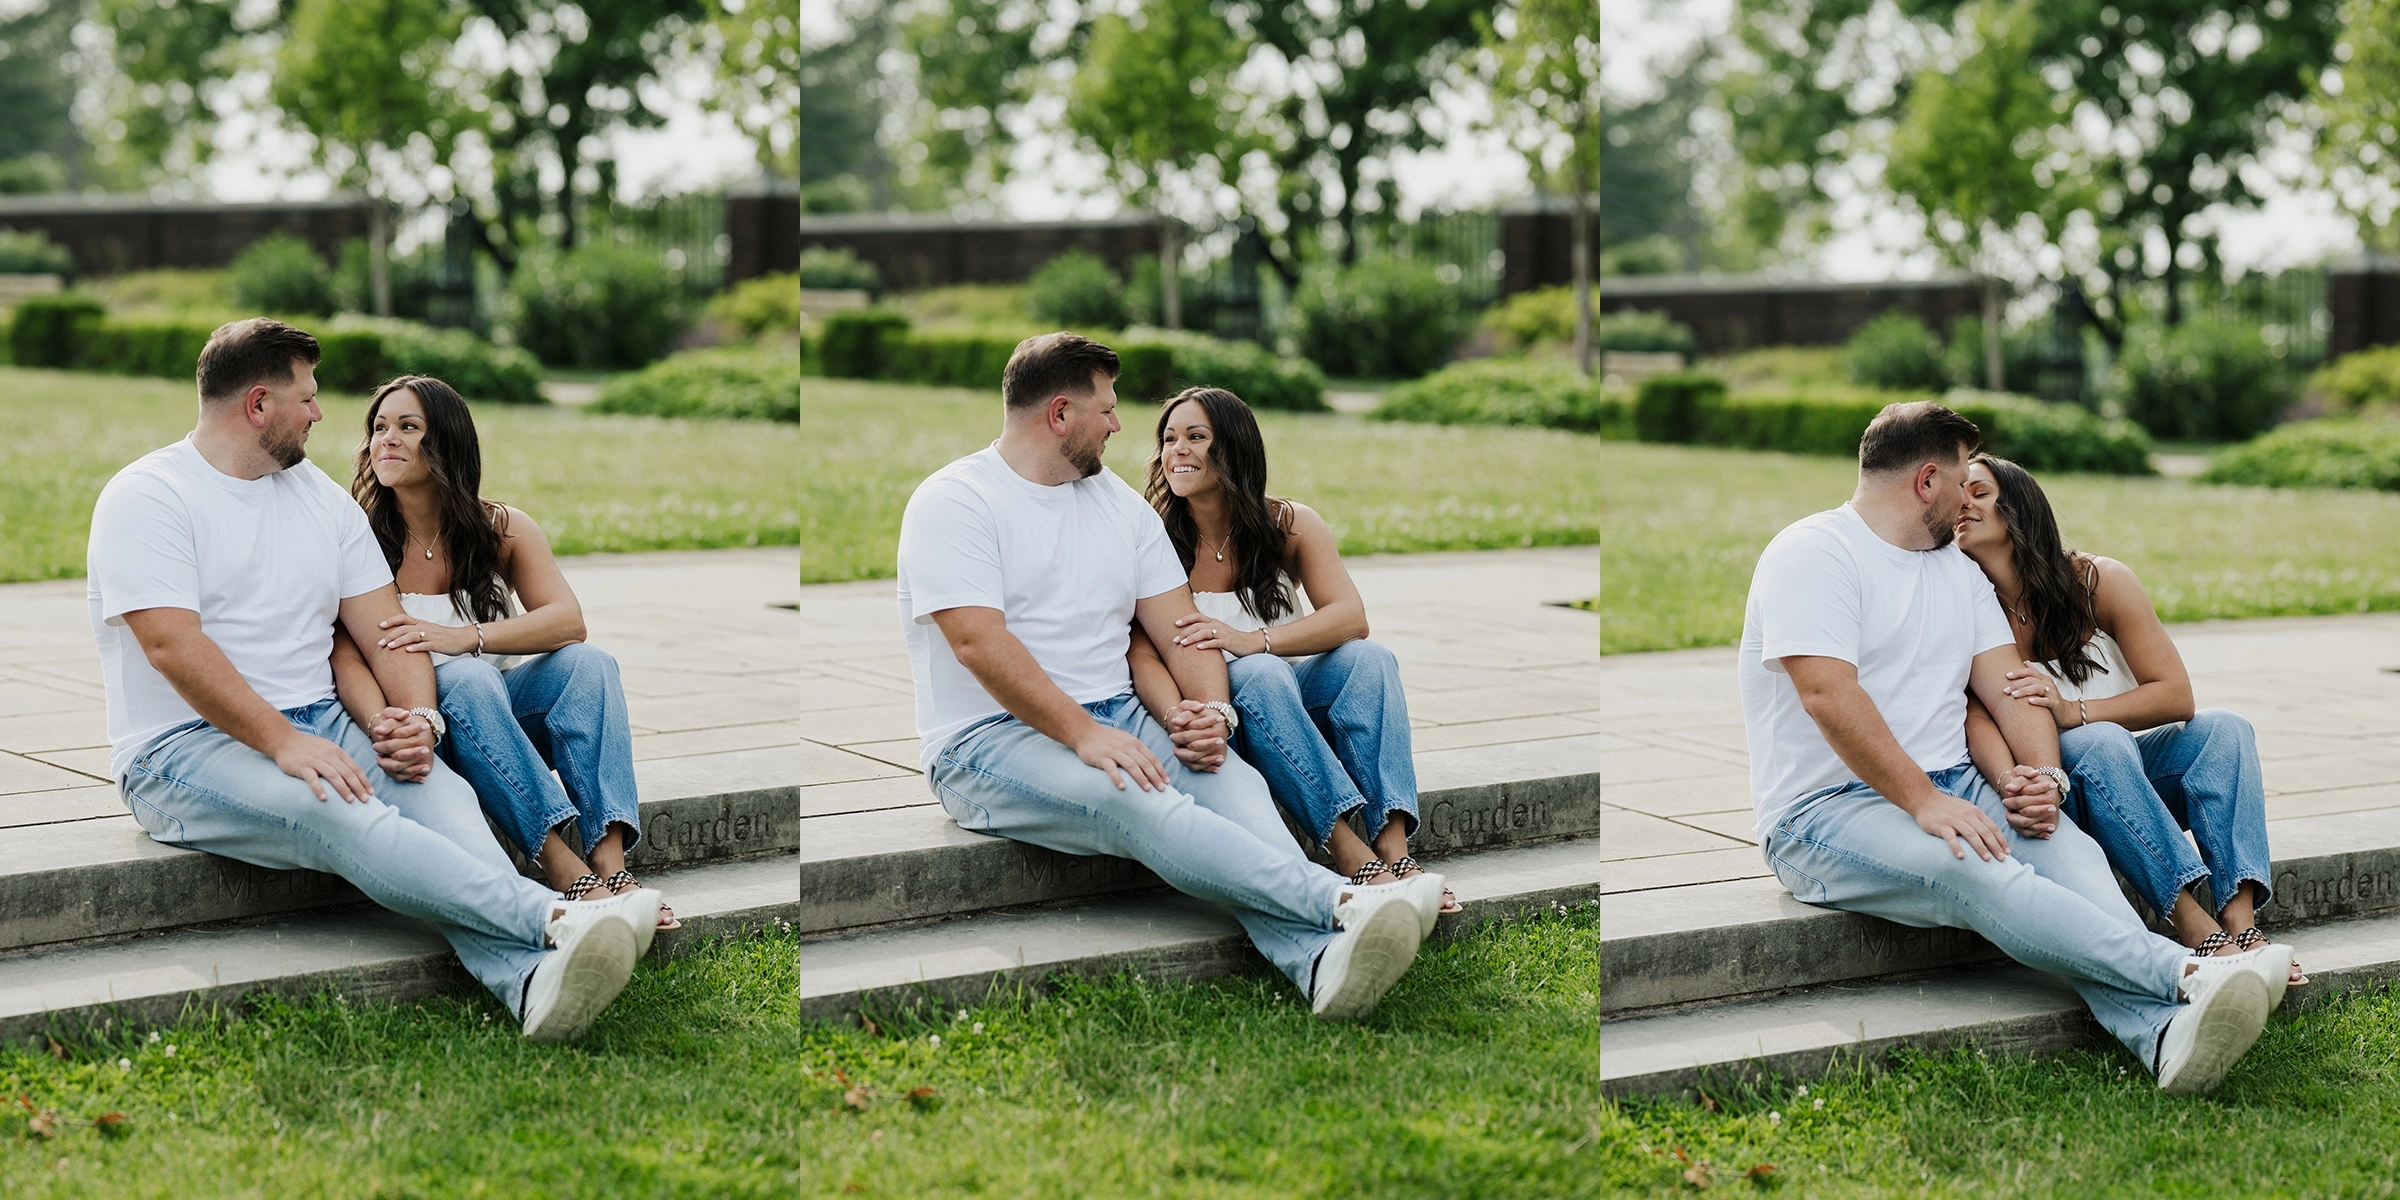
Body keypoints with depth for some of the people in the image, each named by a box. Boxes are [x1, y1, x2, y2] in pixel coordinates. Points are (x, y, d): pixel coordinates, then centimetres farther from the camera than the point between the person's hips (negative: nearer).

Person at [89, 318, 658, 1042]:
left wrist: (419, 716, -8)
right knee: (337, 812, -35)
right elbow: (173, 645, -16)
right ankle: (555, 919, -52)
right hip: (186, 745, -6)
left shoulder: (321, 497, 18)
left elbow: (384, 629, 13)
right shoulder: (146, 497, -3)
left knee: (437, 790, -26)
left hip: (318, 727, 6)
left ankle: (530, 982, -52)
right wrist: (284, 743, -26)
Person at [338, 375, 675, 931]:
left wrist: (466, 637, -30)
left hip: (504, 719, 3)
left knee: (588, 663, -23)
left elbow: (567, 620, -14)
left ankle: (610, 862, -39)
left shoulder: (502, 530, 2)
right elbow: (346, 659, -17)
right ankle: (562, 867, -46)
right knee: (466, 679, -34)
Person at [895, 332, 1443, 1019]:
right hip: (991, 738, -6)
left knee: (1232, 780, -26)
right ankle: (1343, 902, -51)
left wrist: (1212, 708, -10)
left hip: (1116, 720, 6)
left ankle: (1319, 962, -52)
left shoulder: (1120, 504, 18)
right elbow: (978, 642, -16)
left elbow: (1179, 627, 12)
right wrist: (1084, 735, -26)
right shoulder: (954, 501, -3)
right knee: (1135, 801, -35)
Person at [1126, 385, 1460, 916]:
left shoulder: (1290, 526, -1)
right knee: (1259, 675, -34)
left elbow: (1351, 617, -15)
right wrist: (1179, 721, -41)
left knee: (1368, 659, -26)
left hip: (1299, 701, 3)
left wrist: (1253, 640, -31)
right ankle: (1349, 853, -46)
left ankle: (1393, 847, -40)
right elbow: (1144, 658, -17)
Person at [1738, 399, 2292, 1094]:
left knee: (2069, 851, -24)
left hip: (1949, 791, 7)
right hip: (1827, 809, -7)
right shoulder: (1812, 554, -5)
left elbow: (2007, 688, 12)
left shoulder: (1959, 569, 21)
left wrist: (2044, 775, -9)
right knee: (1977, 874, -34)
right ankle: (2189, 975, -48)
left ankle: (2163, 1036, -48)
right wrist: (1923, 802, -26)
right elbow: (1829, 695, -18)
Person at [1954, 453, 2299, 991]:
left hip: (2134, 776, 3)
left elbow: (2176, 695, -10)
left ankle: (2240, 920, -40)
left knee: (2222, 729, -22)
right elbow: (1978, 719, -22)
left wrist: (2073, 711, -26)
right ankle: (2193, 923, -45)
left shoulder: (2100, 581, -5)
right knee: (2101, 743, -32)